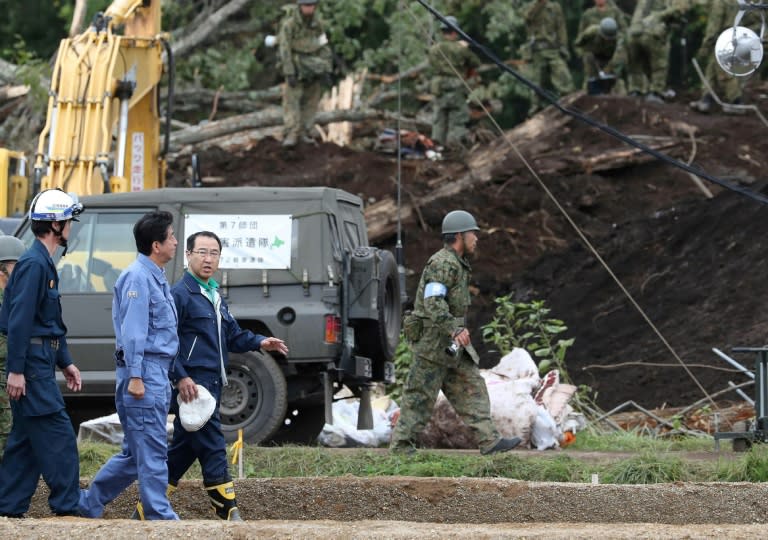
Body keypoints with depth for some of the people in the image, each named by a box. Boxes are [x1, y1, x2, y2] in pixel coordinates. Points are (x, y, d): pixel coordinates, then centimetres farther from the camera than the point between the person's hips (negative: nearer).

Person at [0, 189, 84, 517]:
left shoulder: (44, 263, 17)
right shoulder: (34, 264, -15)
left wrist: (65, 362, 23)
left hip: (40, 365, 10)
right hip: (31, 366, -10)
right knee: (59, 438, -8)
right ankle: (66, 509, -5)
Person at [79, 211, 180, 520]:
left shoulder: (156, 278, 19)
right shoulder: (138, 277, -12)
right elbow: (133, 331, -18)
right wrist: (134, 376, -22)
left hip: (157, 373, 10)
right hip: (144, 370, -10)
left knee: (136, 452, 12)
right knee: (151, 451, -7)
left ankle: (89, 503, 19)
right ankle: (159, 516, -5)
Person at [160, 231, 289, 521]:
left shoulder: (215, 296, 20)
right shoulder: (180, 294, -9)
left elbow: (232, 335, 23)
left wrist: (259, 343, 5)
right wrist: (181, 378, -21)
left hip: (212, 383, 10)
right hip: (192, 385, -10)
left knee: (185, 447, 13)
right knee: (212, 446, -10)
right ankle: (228, 513, -9)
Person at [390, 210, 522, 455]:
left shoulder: (456, 264, 17)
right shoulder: (441, 264, -16)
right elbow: (433, 302, -26)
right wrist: (454, 329, -34)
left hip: (451, 343, 10)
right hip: (432, 340, -10)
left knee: (471, 388, 4)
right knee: (420, 397, -5)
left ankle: (489, 441, 0)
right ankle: (401, 446, 0)